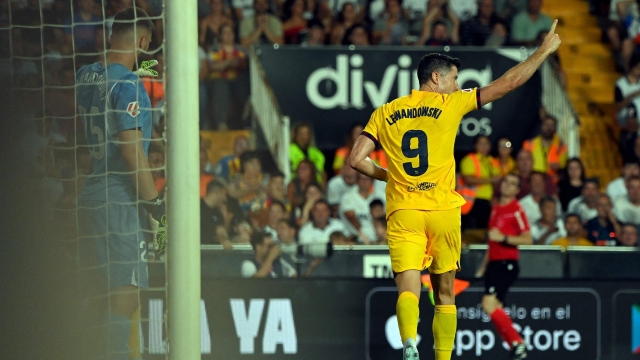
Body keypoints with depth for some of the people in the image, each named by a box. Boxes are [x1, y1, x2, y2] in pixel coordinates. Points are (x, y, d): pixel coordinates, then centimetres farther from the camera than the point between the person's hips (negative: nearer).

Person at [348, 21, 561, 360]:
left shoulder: (384, 114, 9)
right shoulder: (449, 104, 3)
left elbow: (356, 159, 4)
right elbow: (508, 83, 4)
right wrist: (544, 51, 14)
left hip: (402, 211, 1)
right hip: (443, 210, -1)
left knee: (408, 288, -10)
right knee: (444, 293, 11)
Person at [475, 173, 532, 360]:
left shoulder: (516, 210, -7)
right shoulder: (495, 209, 18)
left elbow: (528, 239, -15)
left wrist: (503, 238, -24)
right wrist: (483, 266, 25)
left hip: (507, 265, -8)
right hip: (494, 263, 8)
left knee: (489, 304, -20)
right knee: (496, 310, 2)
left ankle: (517, 343, -12)